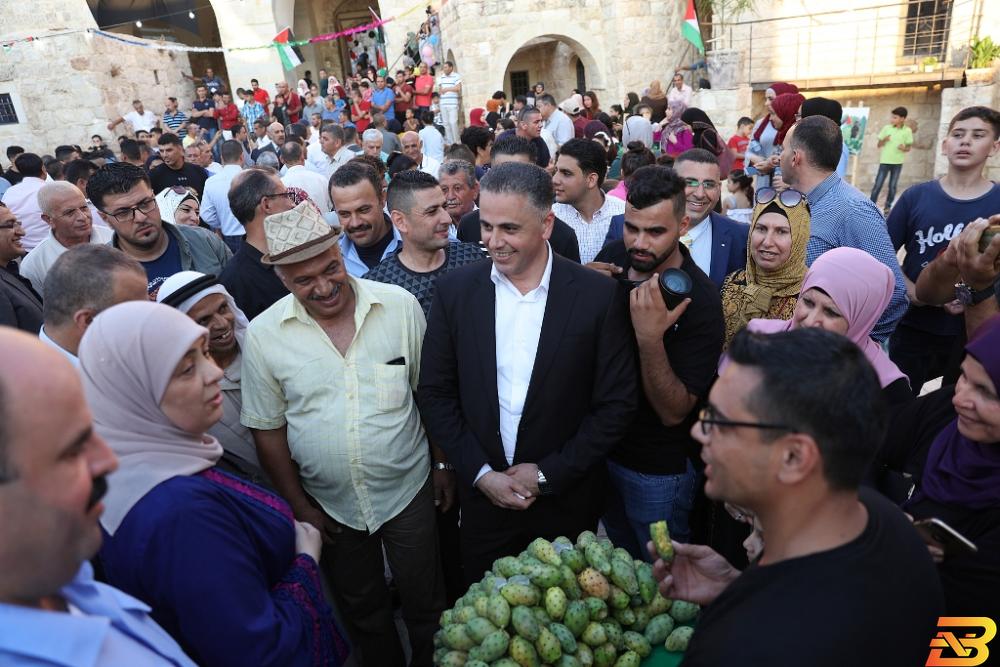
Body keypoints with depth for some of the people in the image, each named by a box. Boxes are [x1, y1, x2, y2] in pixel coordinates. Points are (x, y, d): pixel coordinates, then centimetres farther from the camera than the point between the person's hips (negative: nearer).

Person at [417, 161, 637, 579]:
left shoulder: (598, 295, -13)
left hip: (567, 503, -1)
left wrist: (548, 474, -11)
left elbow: (617, 403, -9)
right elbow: (435, 392, -2)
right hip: (482, 496, 2)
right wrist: (480, 473, -9)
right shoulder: (455, 290, -7)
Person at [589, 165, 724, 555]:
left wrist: (650, 337, -41)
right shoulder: (611, 257, -10)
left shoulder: (699, 300, -27)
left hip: (657, 470, -5)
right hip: (600, 448, 6)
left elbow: (674, 413, -26)